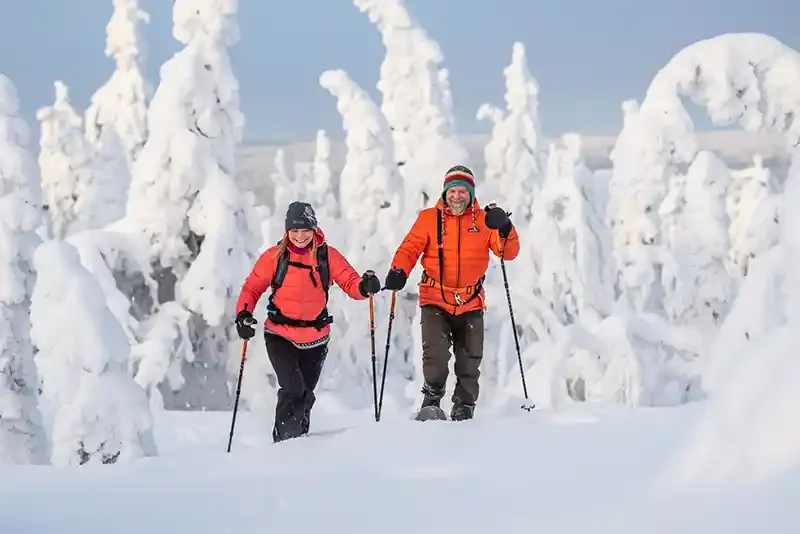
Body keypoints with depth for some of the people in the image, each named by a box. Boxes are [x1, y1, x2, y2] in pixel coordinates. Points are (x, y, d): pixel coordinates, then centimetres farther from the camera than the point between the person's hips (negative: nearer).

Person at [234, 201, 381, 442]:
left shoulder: (327, 256, -5)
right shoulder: (274, 257, -7)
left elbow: (350, 282, -7)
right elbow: (252, 287, 0)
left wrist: (365, 286, -30)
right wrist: (243, 314, -17)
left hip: (315, 338, 2)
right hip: (280, 336, -2)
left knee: (306, 395, 17)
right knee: (292, 389, -20)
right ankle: (283, 439, -4)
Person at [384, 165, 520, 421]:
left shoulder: (484, 220, 2)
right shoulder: (429, 218, 0)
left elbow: (509, 253, -3)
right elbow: (410, 248, -5)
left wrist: (504, 229, -23)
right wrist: (398, 272, -24)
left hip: (471, 304, 2)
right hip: (435, 300, -2)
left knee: (470, 362, 8)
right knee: (436, 354, -21)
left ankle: (463, 408, 23)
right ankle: (432, 399, -5)